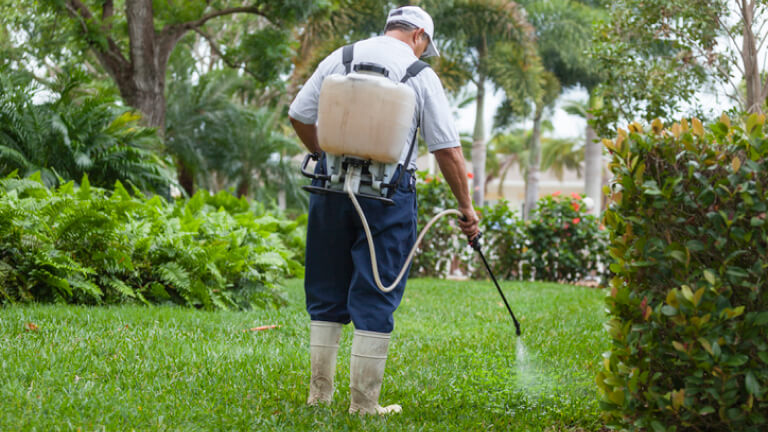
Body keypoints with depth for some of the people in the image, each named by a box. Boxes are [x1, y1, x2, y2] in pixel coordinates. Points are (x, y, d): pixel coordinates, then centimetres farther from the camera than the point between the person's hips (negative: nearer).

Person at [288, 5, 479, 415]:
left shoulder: (340, 57, 8)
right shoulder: (421, 74, 1)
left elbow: (299, 115, 8)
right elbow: (448, 150, 0)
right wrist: (466, 206, 8)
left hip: (331, 183, 3)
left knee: (327, 288, 13)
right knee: (376, 296, 2)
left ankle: (320, 391, 18)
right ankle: (364, 401, 3)